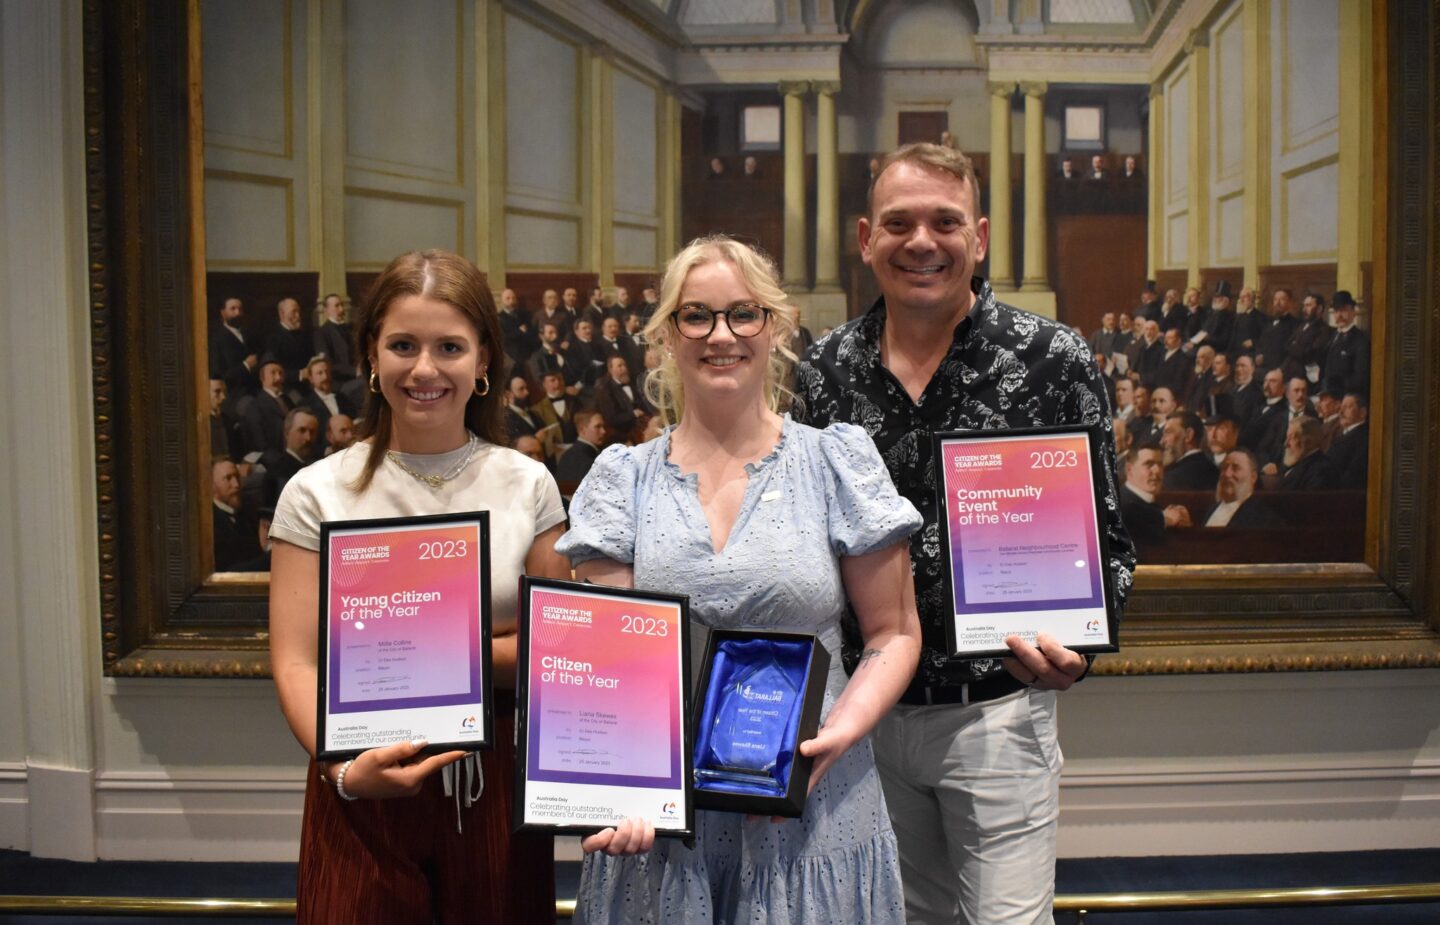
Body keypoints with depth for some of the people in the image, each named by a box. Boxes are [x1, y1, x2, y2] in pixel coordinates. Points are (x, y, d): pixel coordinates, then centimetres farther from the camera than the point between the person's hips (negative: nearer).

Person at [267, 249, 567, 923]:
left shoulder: (527, 485, 0)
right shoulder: (318, 493, -4)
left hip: (494, 782, 1)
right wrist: (344, 768, -26)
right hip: (365, 792, -1)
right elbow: (296, 665, -8)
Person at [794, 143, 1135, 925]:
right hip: (865, 708, 4)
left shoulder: (1054, 361, -9)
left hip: (994, 711, -3)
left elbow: (1105, 543, -5)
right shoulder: (824, 369, 0)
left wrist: (1071, 645, -23)